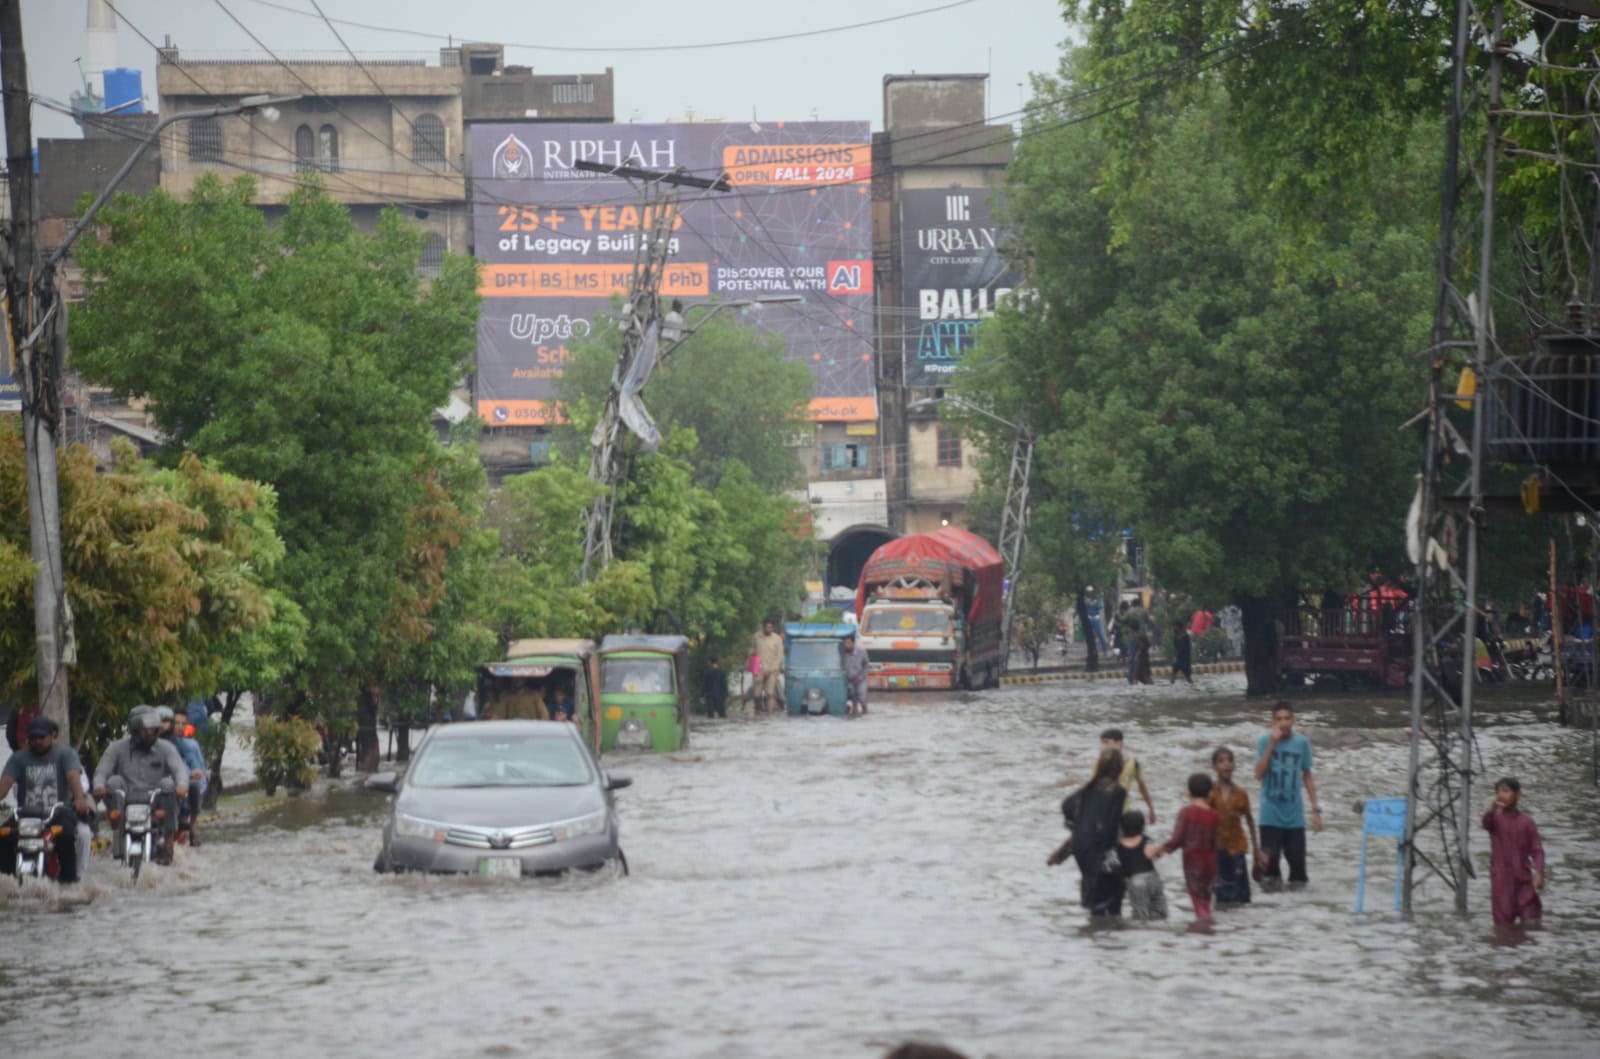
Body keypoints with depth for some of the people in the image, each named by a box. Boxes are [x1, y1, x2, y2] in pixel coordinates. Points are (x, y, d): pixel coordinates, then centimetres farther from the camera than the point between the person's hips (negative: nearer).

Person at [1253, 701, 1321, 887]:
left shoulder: (1302, 743, 1)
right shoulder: (1265, 741, -5)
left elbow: (1307, 777, 9)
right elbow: (1259, 774, -14)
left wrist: (1315, 809, 7)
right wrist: (1272, 744, -19)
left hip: (1294, 815, 2)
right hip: (1271, 814, -2)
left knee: (1297, 858, 1)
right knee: (1269, 857, -7)